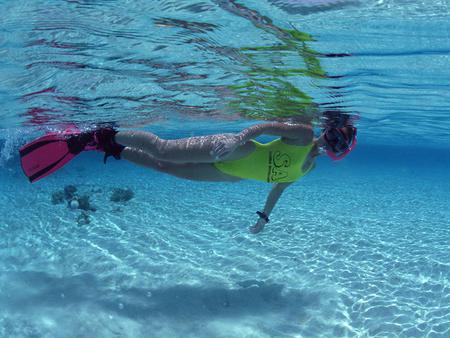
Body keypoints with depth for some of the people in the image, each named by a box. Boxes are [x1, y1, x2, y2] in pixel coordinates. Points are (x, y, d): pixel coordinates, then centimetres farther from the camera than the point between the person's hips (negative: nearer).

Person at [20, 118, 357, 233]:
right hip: (232, 152, -7)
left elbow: (279, 184, 26)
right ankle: (101, 135, -3)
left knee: (163, 166, 10)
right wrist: (241, 136, -39)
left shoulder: (307, 168, 15)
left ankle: (111, 149, 23)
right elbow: (269, 125, -22)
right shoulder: (304, 135, -11)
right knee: (162, 149, -18)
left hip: (229, 174, 7)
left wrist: (265, 215, 27)